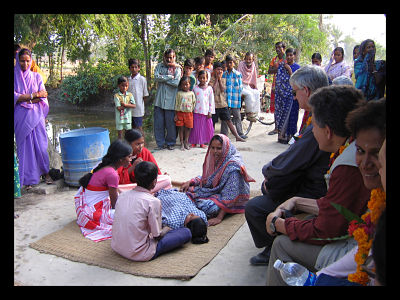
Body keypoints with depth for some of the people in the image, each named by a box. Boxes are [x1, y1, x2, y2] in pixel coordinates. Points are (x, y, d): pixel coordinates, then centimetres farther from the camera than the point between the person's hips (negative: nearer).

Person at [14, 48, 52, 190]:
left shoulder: (36, 76, 9)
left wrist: (26, 99, -11)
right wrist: (34, 95, -11)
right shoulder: (15, 76, 4)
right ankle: (28, 179, 8)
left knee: (41, 144, 1)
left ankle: (45, 172, 18)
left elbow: (43, 97, 1)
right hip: (21, 118, -1)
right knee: (24, 145, 1)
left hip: (36, 116, 1)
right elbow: (15, 97, -8)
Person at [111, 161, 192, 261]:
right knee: (186, 232, -1)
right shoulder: (153, 202, -19)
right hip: (139, 254, -7)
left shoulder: (123, 195, -1)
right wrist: (166, 229, 12)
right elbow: (157, 236, -12)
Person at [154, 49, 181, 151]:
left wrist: (163, 79, -8)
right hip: (159, 100, 2)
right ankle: (161, 143, 15)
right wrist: (170, 77, -9)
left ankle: (170, 143, 18)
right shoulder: (159, 66, 10)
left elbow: (177, 83, -11)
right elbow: (156, 77, -9)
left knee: (170, 123, 2)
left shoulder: (177, 68, 4)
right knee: (158, 123, 2)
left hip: (171, 100, -2)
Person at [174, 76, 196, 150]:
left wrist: (192, 110, 1)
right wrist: (176, 115, -1)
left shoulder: (191, 93, 5)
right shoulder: (179, 93, 2)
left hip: (189, 113, 1)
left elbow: (194, 103, 10)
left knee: (188, 128, 5)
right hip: (180, 113, -1)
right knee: (181, 128, 3)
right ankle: (182, 143, 12)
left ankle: (186, 143, 17)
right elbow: (176, 104, 2)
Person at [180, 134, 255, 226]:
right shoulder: (217, 159, -2)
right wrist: (190, 182, -4)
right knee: (187, 191, -6)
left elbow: (230, 195, -30)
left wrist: (219, 218, -32)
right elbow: (206, 176, 13)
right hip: (216, 191, 7)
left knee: (207, 206, -31)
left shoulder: (233, 166, -27)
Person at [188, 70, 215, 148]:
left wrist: (210, 112, 1)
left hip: (206, 112, 0)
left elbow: (211, 101, 5)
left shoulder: (209, 88, 5)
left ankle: (202, 143, 13)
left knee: (205, 127, 3)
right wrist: (192, 109, 3)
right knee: (196, 127, 1)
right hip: (197, 111, 0)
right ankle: (194, 142, 12)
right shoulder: (195, 88, 5)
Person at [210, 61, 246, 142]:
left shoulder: (223, 79, 10)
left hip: (223, 103, 3)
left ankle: (237, 136, 1)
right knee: (213, 122, 5)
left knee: (228, 120, 2)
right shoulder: (211, 80, -2)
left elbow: (223, 89, -4)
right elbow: (213, 89, -16)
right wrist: (216, 79, -8)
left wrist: (219, 79, -4)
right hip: (214, 104, -3)